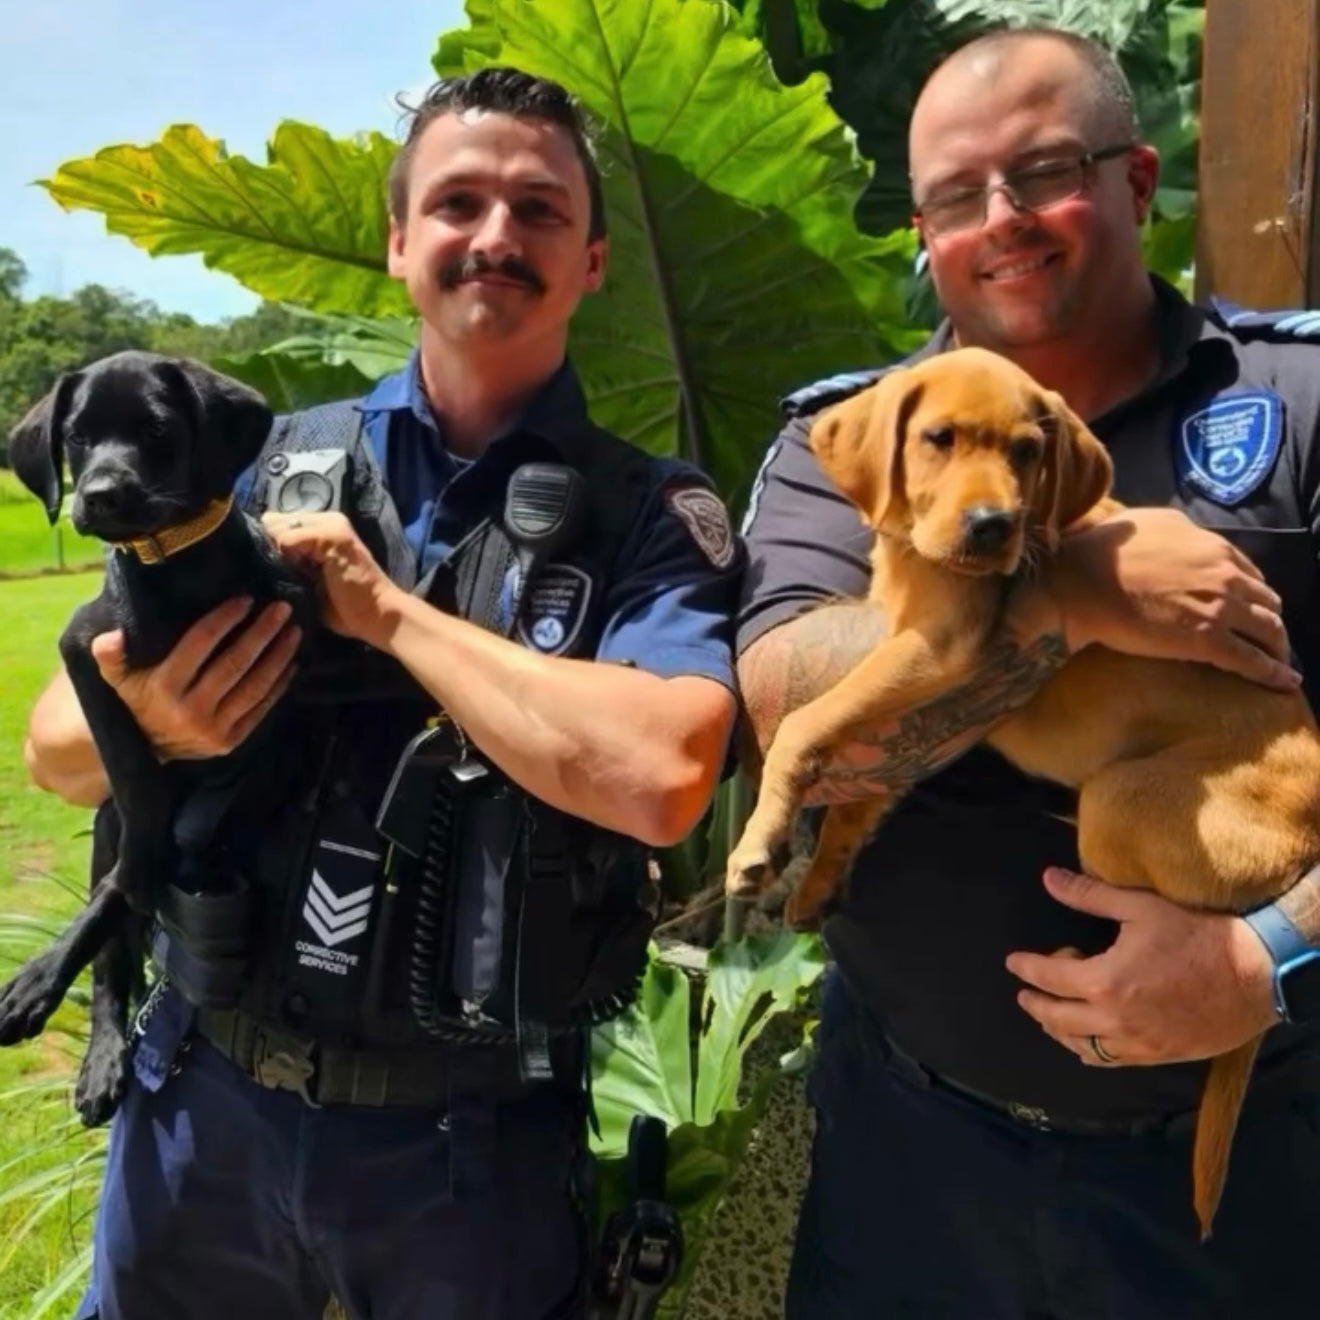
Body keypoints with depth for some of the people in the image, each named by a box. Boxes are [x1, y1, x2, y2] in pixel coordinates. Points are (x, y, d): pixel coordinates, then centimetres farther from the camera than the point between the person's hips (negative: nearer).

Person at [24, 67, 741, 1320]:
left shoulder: (655, 515, -8)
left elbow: (660, 777, -27)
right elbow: (58, 744, 4)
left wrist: (387, 613, -20)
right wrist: (156, 727, -18)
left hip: (470, 1136, -2)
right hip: (202, 1096, 3)